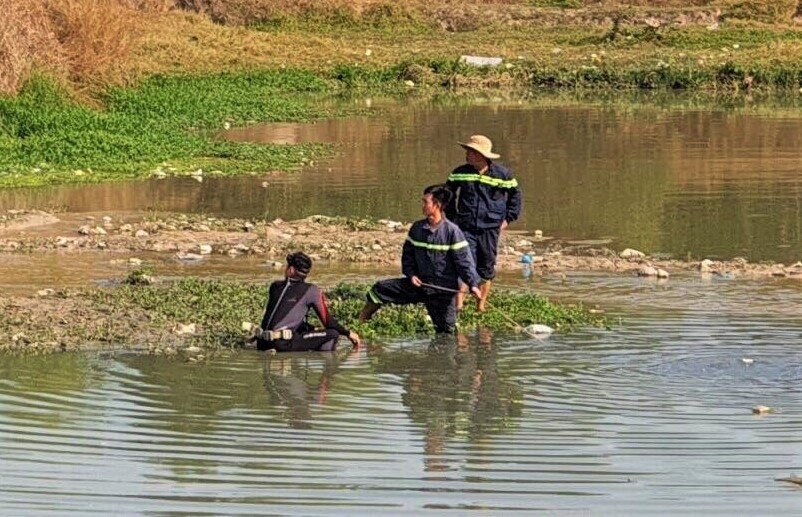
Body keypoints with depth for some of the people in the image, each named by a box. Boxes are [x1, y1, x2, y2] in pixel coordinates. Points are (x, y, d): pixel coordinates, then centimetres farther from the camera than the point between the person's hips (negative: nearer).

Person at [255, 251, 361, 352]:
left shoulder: (275, 286, 18)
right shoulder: (312, 291, 2)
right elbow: (327, 321, 6)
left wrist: (313, 329, 31)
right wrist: (348, 333, 20)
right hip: (282, 344, -6)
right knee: (333, 334, -2)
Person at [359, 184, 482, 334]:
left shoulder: (452, 231, -13)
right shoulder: (417, 228, 3)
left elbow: (464, 261, -15)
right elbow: (407, 254, 11)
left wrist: (473, 284, -25)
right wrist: (411, 274, -5)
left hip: (444, 289, -4)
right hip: (420, 283, 5)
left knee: (446, 331, -4)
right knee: (380, 289, -3)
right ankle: (362, 320, 16)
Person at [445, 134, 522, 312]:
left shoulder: (502, 174, -3)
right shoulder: (460, 173, 1)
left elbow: (515, 195, 12)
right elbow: (448, 194, 18)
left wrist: (508, 218, 5)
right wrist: (451, 216, 12)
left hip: (490, 228, 0)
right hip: (466, 228, 0)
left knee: (486, 269, 8)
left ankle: (482, 306, 21)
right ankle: (458, 305, -13)